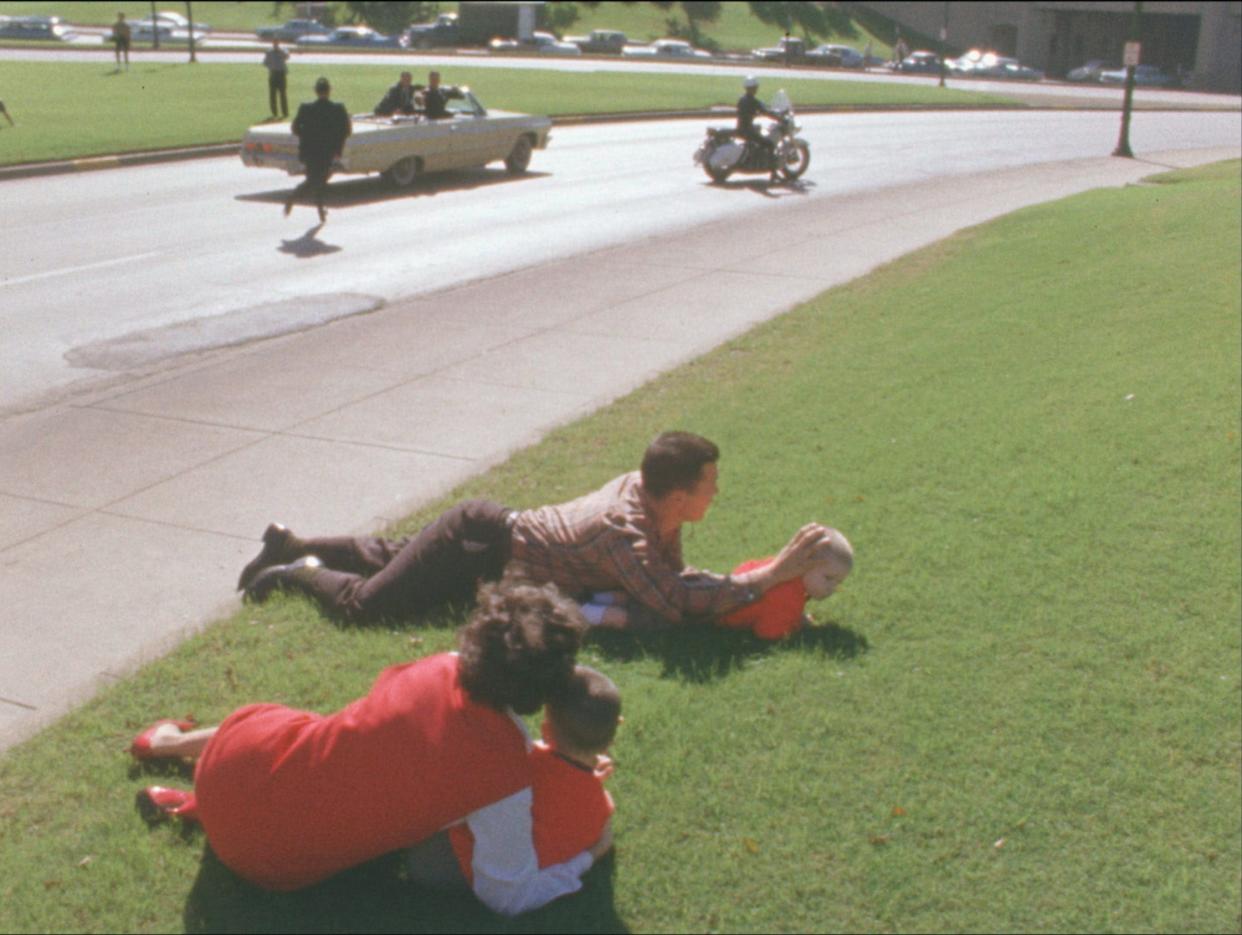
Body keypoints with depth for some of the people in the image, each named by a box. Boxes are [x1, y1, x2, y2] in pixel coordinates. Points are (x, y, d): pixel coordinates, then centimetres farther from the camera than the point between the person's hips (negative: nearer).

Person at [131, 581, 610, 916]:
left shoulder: (443, 668, -11)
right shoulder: (506, 777, -25)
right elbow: (509, 894, -9)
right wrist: (587, 855, 3)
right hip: (272, 856, -4)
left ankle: (172, 742, 32)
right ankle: (193, 810, 19)